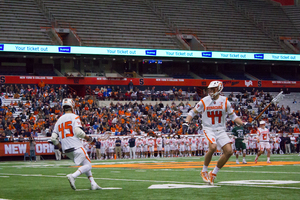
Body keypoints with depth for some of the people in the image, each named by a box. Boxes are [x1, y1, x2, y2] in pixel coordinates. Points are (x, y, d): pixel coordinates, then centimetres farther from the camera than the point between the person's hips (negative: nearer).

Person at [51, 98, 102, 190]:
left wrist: (60, 147, 25)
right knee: (88, 165, -1)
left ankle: (93, 184, 12)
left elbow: (53, 138, 9)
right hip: (76, 147, -7)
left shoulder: (59, 120, 14)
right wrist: (87, 137, -1)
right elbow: (78, 131, -18)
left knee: (85, 164, 19)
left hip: (66, 150, 7)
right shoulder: (74, 117, -3)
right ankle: (73, 176, -24)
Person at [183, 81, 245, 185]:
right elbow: (192, 112, 4)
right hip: (209, 129, -4)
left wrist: (243, 123, -3)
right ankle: (204, 171, -7)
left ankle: (213, 173, 7)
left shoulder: (225, 101, 0)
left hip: (221, 130, 4)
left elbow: (232, 115, 10)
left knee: (229, 151, -9)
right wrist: (186, 122, -11)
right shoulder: (204, 101, -5)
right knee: (213, 147, -29)